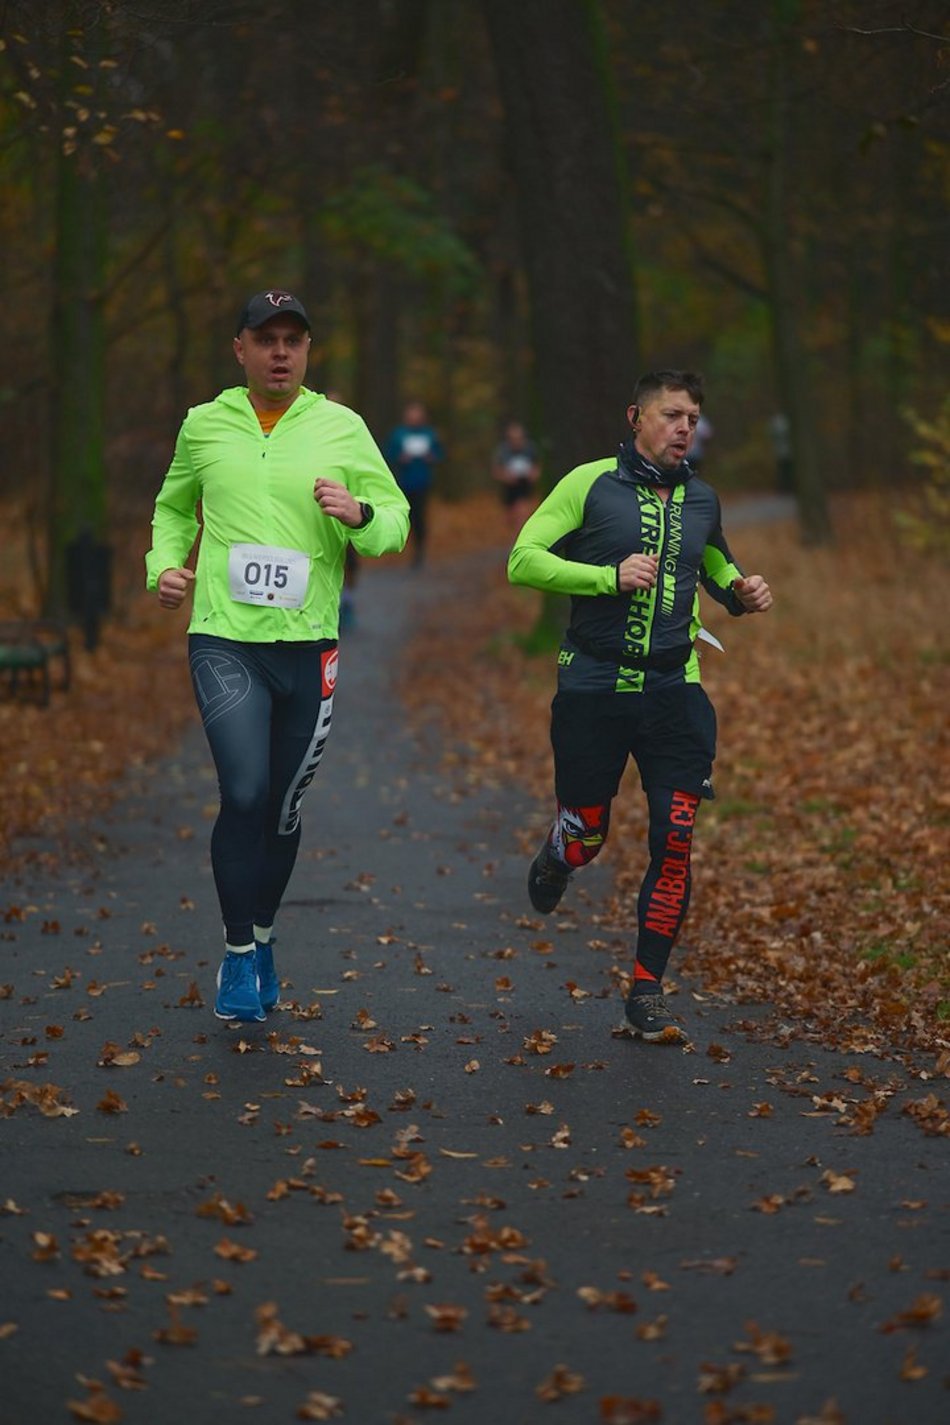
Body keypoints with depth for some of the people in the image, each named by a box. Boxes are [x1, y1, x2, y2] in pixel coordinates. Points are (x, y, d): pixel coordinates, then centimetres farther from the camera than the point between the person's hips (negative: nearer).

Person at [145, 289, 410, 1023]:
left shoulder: (343, 428, 3)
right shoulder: (204, 425, 6)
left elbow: (397, 520, 3)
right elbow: (173, 507, 22)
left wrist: (359, 514, -18)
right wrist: (164, 563, 4)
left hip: (308, 645, 1)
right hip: (225, 639, -1)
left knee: (284, 808, 10)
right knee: (245, 794, -14)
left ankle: (263, 936, 32)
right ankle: (238, 955, 1)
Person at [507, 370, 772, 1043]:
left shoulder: (702, 499, 11)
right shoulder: (591, 484, -4)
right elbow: (522, 560, -8)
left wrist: (742, 592, 7)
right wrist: (610, 576, -19)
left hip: (674, 691, 3)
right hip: (593, 689, -3)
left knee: (674, 844, -8)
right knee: (587, 840, 7)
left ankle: (647, 994, 0)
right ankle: (558, 855, 46)